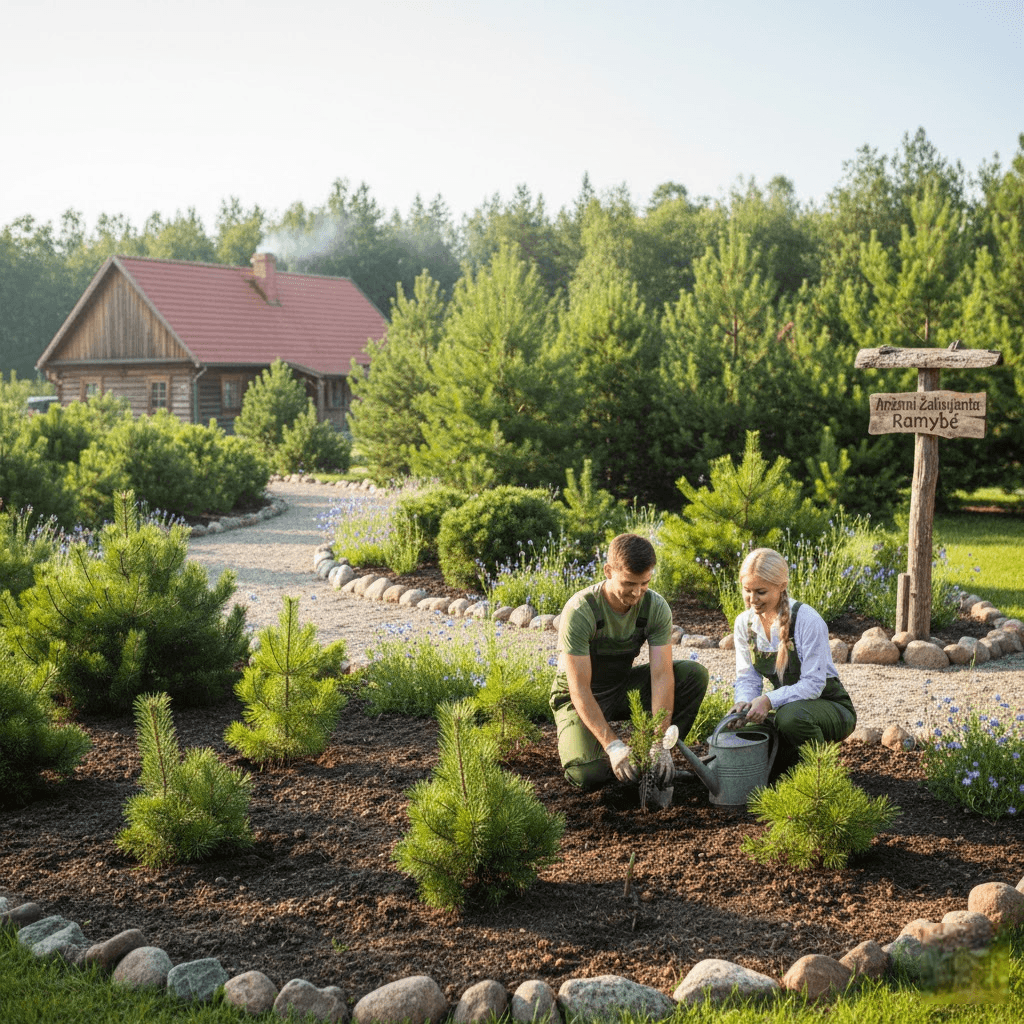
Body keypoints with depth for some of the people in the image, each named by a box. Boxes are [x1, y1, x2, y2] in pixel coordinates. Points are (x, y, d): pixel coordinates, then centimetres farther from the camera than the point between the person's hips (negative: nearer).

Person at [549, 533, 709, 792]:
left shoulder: (656, 607, -16)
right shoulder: (579, 612, -29)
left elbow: (662, 675, -21)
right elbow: (580, 691, -29)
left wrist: (659, 744, -31)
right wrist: (613, 746, -38)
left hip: (623, 688, 4)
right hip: (580, 698, -4)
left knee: (695, 674, -18)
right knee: (586, 775, -31)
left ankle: (659, 757, -5)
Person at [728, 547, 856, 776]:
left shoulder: (807, 620, -22)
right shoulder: (744, 623, -2)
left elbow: (813, 683, -24)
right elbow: (747, 678, -1)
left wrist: (769, 700, -36)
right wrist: (743, 702, -24)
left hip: (831, 707, -6)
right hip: (786, 707, 6)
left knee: (792, 715, -39)